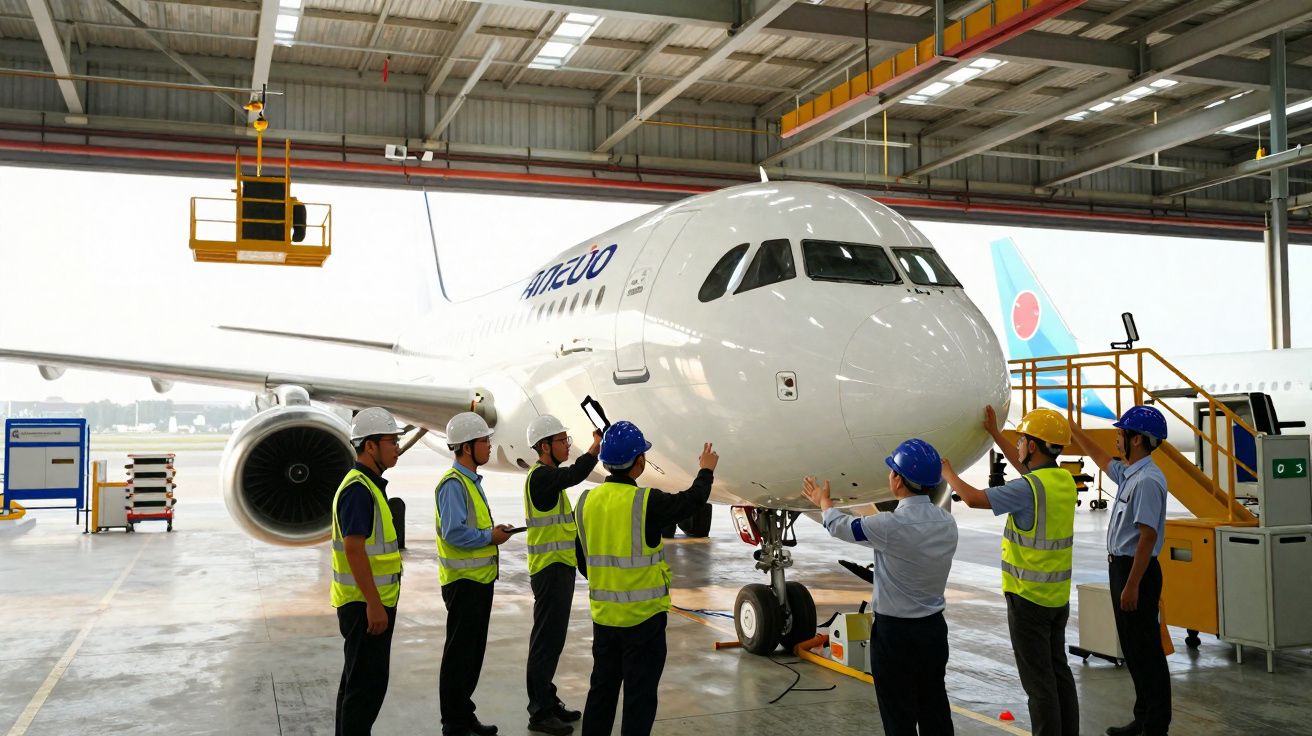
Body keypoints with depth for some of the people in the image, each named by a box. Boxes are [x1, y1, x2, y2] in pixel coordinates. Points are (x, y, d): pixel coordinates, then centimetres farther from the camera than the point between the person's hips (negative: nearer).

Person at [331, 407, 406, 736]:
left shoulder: (369, 485, 14)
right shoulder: (359, 489, -18)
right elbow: (354, 549, -24)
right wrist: (374, 604, -24)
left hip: (369, 601, 10)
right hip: (366, 603, -10)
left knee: (358, 681, 17)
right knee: (367, 684, -5)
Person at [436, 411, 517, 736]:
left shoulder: (472, 481, 14)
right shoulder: (453, 484, -18)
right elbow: (454, 532, -26)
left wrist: (495, 531, 4)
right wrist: (490, 536, -15)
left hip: (479, 578, 10)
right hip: (463, 581, -10)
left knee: (474, 651, 16)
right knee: (459, 653, 0)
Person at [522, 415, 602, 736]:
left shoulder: (549, 476, 16)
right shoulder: (540, 476, -17)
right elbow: (574, 475, -35)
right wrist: (597, 446, -33)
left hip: (560, 567, 10)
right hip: (550, 569, -10)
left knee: (553, 639, 16)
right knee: (546, 641, -5)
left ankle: (547, 700, 25)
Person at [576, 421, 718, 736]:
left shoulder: (586, 502, -1)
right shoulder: (646, 502, -18)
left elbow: (582, 560, 9)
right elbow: (690, 500, -1)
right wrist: (706, 470, 18)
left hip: (604, 615, 6)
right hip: (643, 616, -5)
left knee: (602, 689, 19)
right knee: (639, 696, 6)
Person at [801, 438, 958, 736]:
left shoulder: (890, 526, -22)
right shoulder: (948, 523, -4)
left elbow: (841, 526, -4)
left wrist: (823, 501, 17)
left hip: (894, 633, -6)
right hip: (934, 627, 6)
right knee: (935, 711, 15)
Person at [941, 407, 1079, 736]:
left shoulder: (1029, 489, -21)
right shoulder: (1064, 480, 4)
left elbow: (974, 498, -22)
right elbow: (1025, 467, 22)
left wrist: (946, 471, -5)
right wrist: (995, 433, 27)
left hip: (1028, 597, -8)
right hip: (1058, 595, 8)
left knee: (1038, 678, 0)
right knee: (1059, 670, 17)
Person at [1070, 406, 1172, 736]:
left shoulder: (1147, 480, -21)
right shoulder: (1128, 473, 8)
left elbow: (1148, 536, -24)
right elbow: (1101, 458, 30)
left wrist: (1132, 585, -23)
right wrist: (1072, 428, 34)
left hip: (1137, 570, -10)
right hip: (1121, 566, 10)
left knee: (1145, 649, -2)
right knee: (1132, 647, 16)